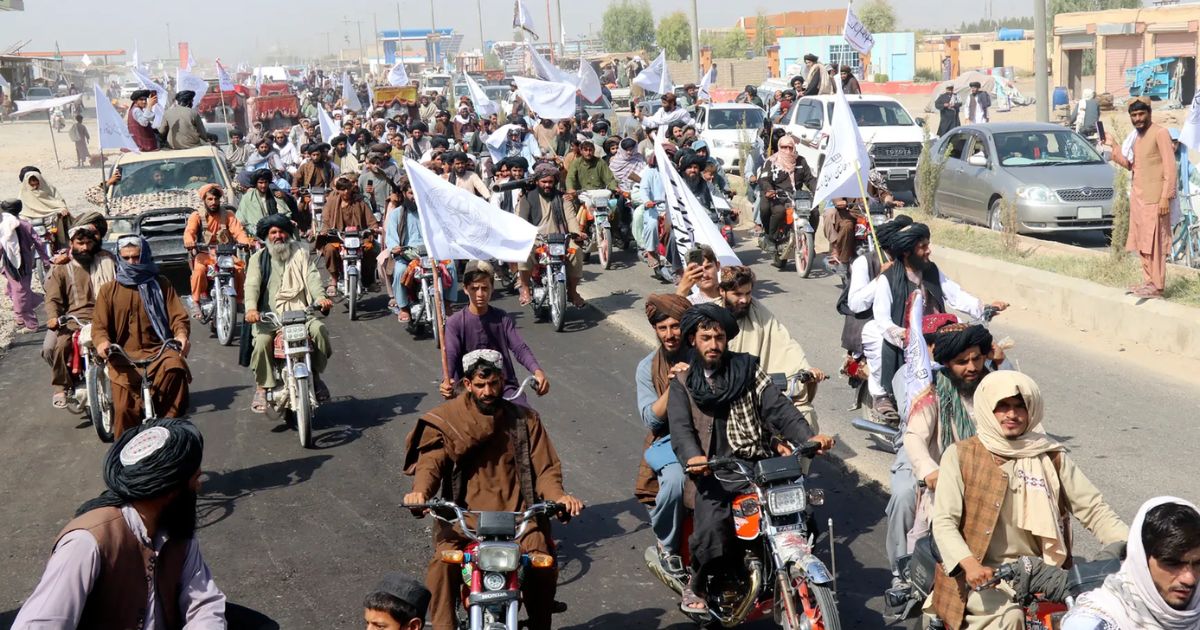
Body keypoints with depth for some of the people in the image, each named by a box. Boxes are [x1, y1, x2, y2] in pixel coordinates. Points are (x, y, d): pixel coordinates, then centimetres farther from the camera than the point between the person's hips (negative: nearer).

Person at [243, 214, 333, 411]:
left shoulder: (301, 254, 14)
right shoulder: (258, 259, 10)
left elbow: (312, 277, -1)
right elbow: (252, 284, -6)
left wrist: (320, 297, -23)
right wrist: (251, 308, -27)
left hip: (300, 311, 1)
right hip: (269, 314, -1)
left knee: (319, 329, -27)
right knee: (262, 340, -31)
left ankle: (315, 374, -4)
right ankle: (262, 388, -16)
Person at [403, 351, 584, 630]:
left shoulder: (525, 419, 10)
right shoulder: (447, 419, 5)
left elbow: (545, 469, 6)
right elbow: (431, 459, -9)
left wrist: (558, 496, -16)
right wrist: (420, 491, -31)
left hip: (517, 513, 1)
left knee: (543, 564, -23)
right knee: (443, 564, -29)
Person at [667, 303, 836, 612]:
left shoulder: (747, 368, 13)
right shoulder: (682, 384, 11)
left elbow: (777, 407, 2)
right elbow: (680, 428, -5)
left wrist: (808, 438, -16)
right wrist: (693, 458, -27)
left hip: (759, 463, 2)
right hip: (714, 473, -1)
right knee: (712, 534, -25)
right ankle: (697, 584, 6)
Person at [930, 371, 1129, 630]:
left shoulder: (1051, 458, 7)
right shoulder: (960, 455, -1)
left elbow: (1094, 510, 2)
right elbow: (944, 522, -8)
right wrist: (970, 564, -27)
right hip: (980, 576, -3)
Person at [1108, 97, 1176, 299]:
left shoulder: (1160, 133, -11)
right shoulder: (1135, 136, 14)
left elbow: (1170, 167, -15)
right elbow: (1128, 165, 19)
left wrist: (1165, 197, -20)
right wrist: (1114, 145, 9)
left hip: (1154, 198, -8)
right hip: (1137, 197, 8)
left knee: (1154, 243, -7)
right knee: (1142, 243, 10)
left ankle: (1157, 287, -6)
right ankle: (1148, 281, 17)